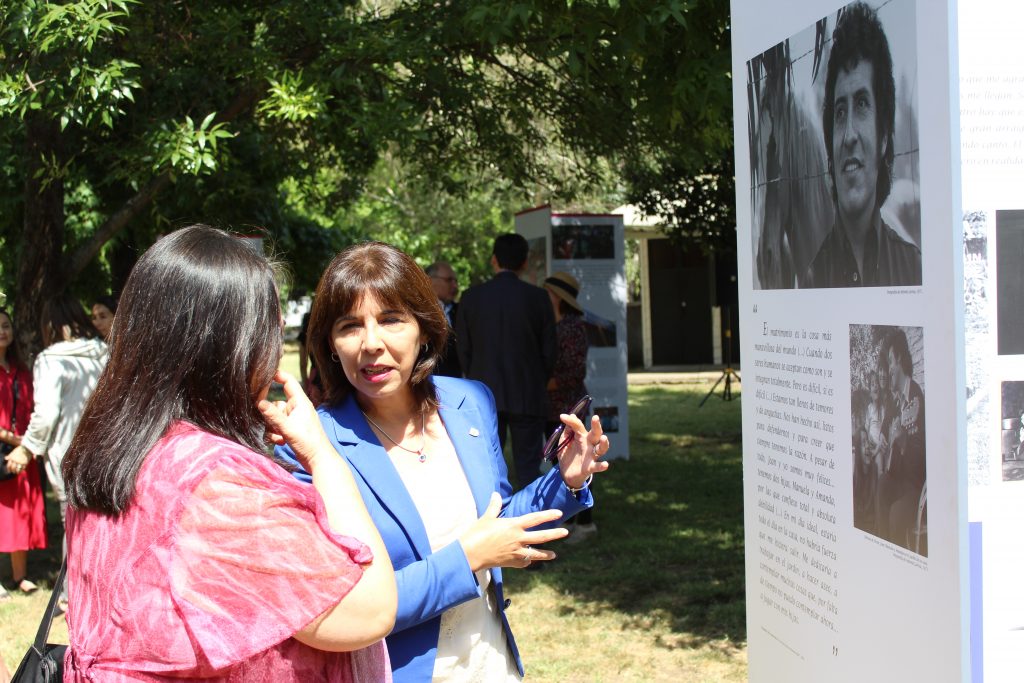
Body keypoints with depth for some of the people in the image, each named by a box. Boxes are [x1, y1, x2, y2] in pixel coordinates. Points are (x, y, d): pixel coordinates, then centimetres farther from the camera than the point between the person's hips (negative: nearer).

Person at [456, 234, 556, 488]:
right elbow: (548, 350, 0)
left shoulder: (471, 297, -2)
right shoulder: (538, 298, -5)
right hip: (528, 397, -1)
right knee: (528, 468, 5)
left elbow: (464, 350, 2)